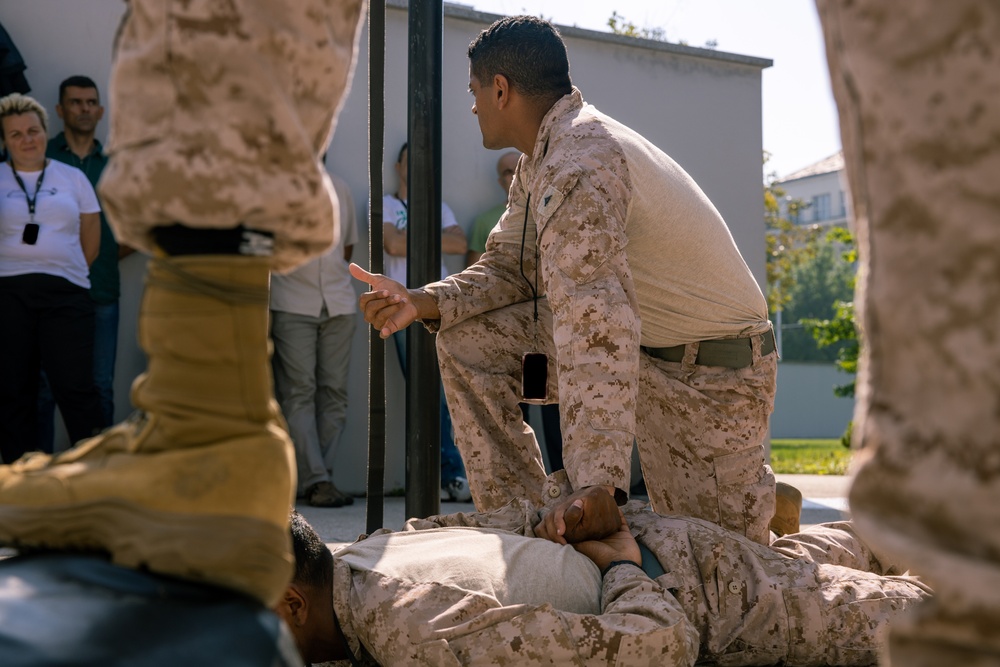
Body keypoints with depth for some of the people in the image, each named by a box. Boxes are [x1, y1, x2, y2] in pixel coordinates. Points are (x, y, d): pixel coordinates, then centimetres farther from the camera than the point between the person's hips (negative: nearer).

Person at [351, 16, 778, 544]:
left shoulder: (581, 164, -29)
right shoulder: (541, 160, 3)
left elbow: (597, 326, -40)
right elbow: (508, 268, 9)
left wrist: (598, 485, -46)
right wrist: (422, 302, -12)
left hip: (713, 369, -9)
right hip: (639, 339, 9)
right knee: (468, 342, -3)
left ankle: (767, 502, 27)